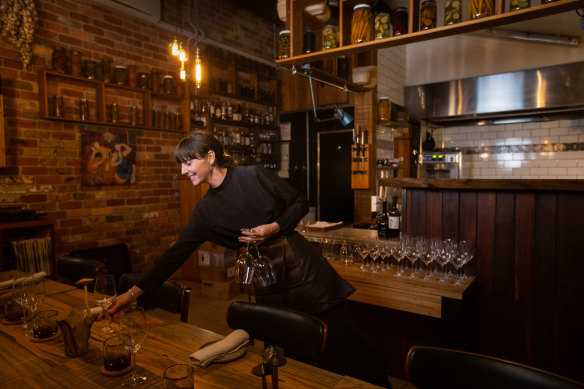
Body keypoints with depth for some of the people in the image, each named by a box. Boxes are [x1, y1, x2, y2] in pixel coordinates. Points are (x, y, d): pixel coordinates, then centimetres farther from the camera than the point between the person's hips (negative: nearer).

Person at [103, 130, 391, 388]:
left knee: (350, 348, 3)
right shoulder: (205, 211, 3)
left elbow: (299, 203, 0)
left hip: (303, 268, -3)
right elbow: (176, 254, 1)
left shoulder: (254, 176, -8)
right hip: (269, 285, 3)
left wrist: (274, 228, -16)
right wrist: (135, 292, -2)